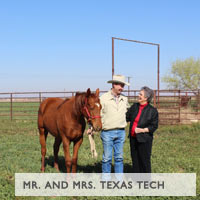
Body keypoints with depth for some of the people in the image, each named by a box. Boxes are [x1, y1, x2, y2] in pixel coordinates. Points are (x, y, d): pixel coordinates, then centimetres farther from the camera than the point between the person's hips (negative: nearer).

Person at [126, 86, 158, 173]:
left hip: (144, 139, -6)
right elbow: (127, 117, 16)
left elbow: (154, 126, -9)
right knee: (135, 159, 13)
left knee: (144, 160, 1)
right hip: (133, 138, 6)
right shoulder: (134, 106, 6)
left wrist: (143, 130, -19)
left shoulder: (152, 110, -9)